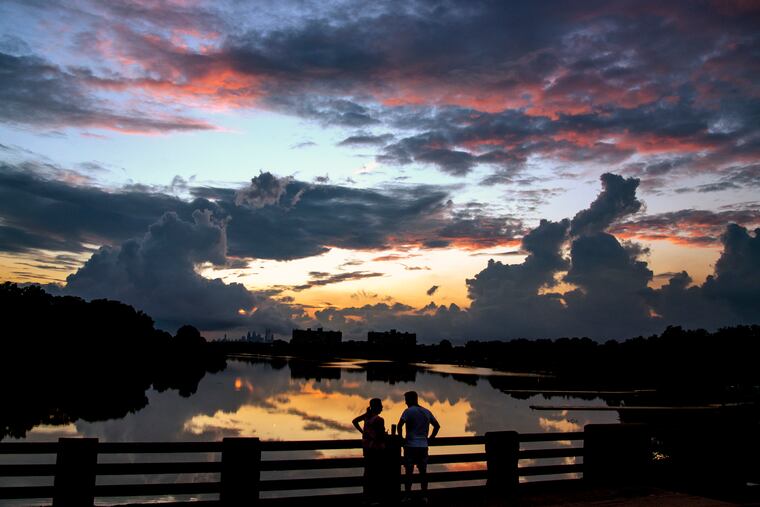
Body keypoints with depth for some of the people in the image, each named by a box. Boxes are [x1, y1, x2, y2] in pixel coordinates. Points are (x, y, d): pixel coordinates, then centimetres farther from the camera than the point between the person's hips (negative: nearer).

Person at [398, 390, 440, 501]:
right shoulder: (427, 412, 10)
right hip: (423, 446, 5)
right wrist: (430, 438, 16)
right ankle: (424, 496, 12)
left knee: (409, 471, 1)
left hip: (411, 446, -5)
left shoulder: (408, 411, -7)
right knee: (423, 471, 9)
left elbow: (400, 425, -17)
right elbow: (437, 426, 15)